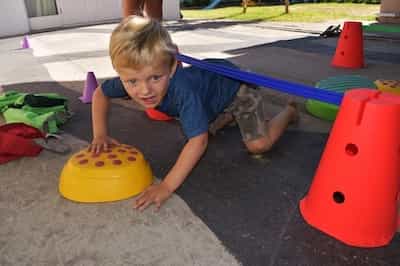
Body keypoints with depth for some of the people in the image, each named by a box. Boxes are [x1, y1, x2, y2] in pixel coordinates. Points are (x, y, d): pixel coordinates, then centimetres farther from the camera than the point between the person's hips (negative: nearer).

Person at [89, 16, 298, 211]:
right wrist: (100, 134, -17)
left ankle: (289, 111, 15)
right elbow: (100, 93, -9)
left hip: (235, 85, -6)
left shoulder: (183, 89, -47)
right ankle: (230, 115, 43)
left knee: (258, 144, -14)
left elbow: (198, 141, -48)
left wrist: (167, 186, -48)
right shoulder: (133, 81, -28)